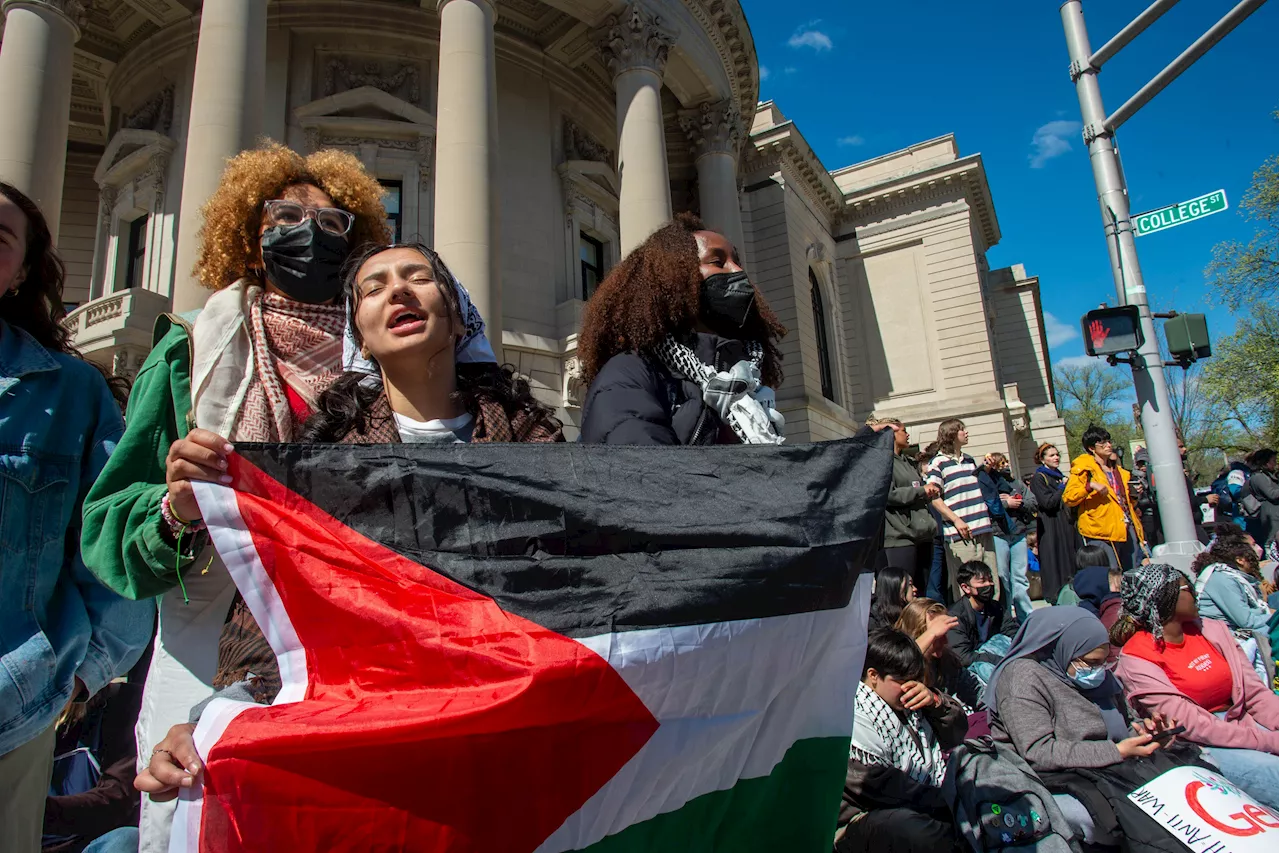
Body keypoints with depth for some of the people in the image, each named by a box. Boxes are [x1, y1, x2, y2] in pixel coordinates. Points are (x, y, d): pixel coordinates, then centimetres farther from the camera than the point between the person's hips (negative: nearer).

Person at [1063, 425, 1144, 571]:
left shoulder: (1117, 470, 20)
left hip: (1127, 528, 8)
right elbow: (1068, 498, -15)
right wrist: (1090, 485, -26)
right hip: (1102, 531, -8)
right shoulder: (1084, 469, -4)